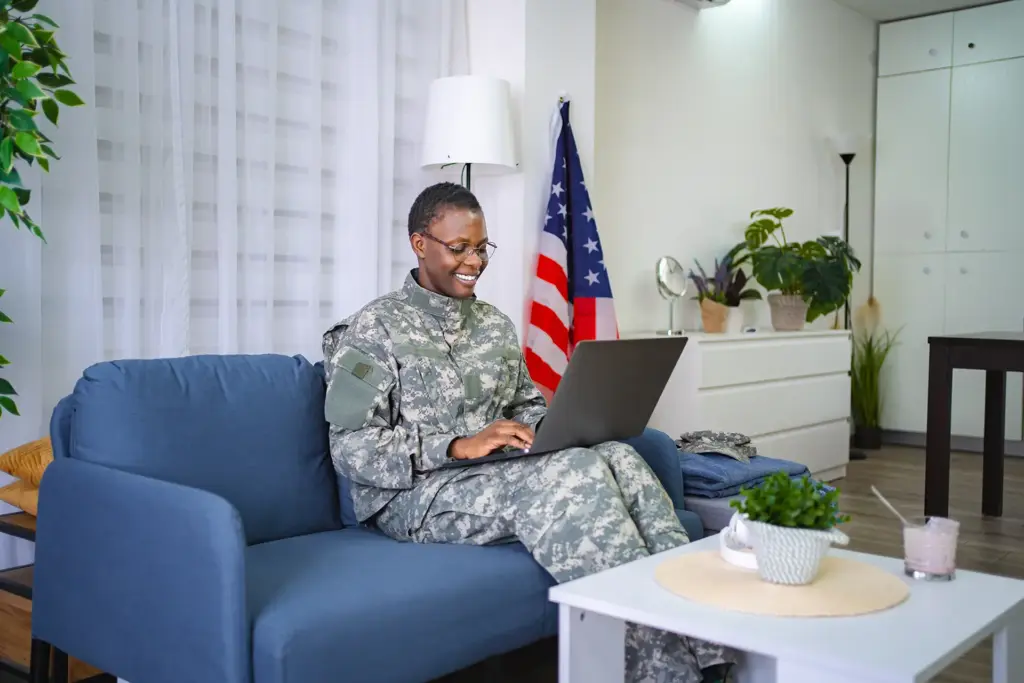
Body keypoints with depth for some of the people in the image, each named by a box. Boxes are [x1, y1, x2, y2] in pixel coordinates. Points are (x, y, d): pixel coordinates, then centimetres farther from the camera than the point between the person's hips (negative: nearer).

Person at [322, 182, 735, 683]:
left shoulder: (496, 324, 16)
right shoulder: (375, 328, -5)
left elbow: (526, 403, 22)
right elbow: (350, 449, -12)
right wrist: (459, 447, -22)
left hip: (498, 474, 6)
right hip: (415, 494, -6)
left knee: (618, 458, -23)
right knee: (574, 472, -31)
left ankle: (709, 642, -30)